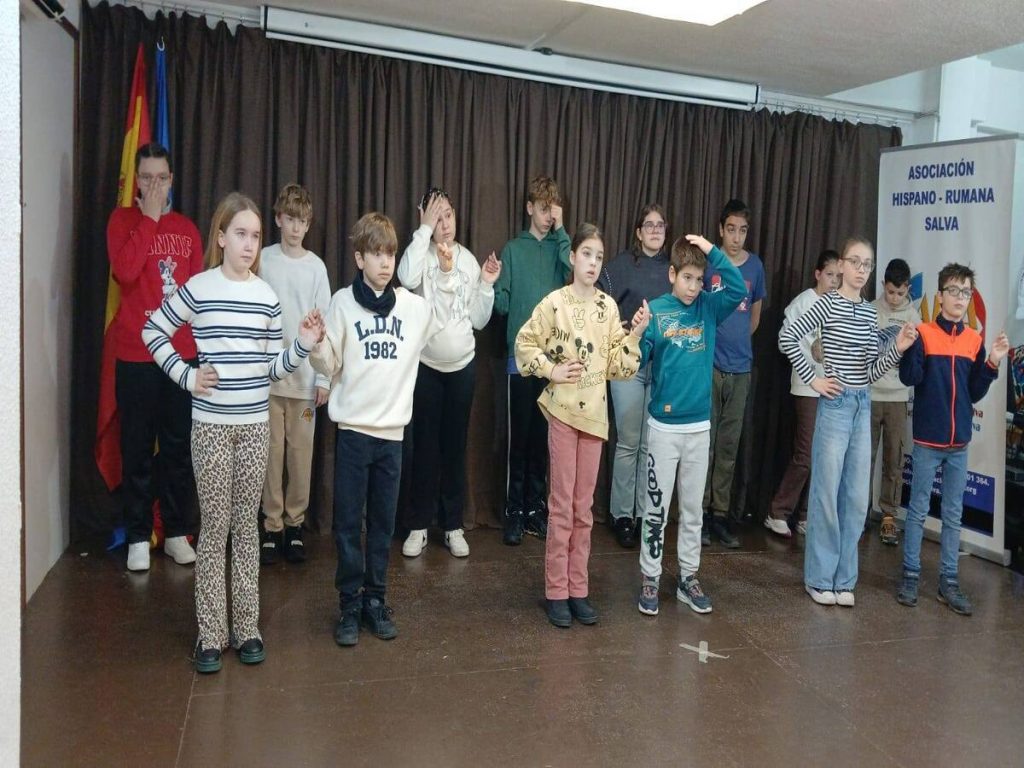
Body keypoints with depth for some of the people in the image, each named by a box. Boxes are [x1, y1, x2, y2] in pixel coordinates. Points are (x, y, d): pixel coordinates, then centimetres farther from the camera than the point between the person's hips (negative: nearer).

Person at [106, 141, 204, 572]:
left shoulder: (187, 229, 12)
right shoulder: (123, 220, 1)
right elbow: (125, 272, -17)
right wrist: (149, 217, -12)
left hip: (184, 353, 3)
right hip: (136, 355, -3)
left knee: (179, 446, 8)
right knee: (138, 447, 3)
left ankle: (176, 532, 19)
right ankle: (138, 537, 13)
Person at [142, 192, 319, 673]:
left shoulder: (267, 296, 4)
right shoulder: (198, 289, -5)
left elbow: (272, 368, 6)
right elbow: (152, 332, 4)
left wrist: (303, 345, -11)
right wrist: (186, 376, -5)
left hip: (255, 424, 3)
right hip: (211, 425, -3)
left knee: (246, 525, 10)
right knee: (214, 526, 2)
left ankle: (246, 628, 20)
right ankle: (211, 634, 13)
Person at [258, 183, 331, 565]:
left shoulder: (316, 267, 3)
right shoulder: (263, 260, 1)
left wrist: (324, 377, -2)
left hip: (305, 376, 1)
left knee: (301, 452, 6)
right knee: (271, 452, 4)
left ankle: (294, 524, 19)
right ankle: (271, 526, 15)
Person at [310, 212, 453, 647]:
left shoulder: (411, 304, 3)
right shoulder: (343, 302, -5)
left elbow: (439, 319, 25)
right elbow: (329, 366, -2)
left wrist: (446, 276, 12)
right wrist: (316, 345, -23)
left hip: (392, 430, 3)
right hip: (352, 428, -3)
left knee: (383, 522, 11)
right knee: (348, 522, 4)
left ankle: (375, 601, 23)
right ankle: (350, 606, 15)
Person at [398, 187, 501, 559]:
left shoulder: (468, 259, 5)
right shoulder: (422, 253, -5)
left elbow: (479, 321, 6)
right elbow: (407, 278, -32)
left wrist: (486, 284, -8)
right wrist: (424, 228, -24)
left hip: (463, 365, 3)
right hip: (425, 365, -3)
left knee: (455, 446, 10)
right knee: (425, 446, 3)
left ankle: (453, 525, 20)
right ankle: (418, 525, 16)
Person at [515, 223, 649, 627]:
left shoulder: (609, 306, 5)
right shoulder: (554, 302, -6)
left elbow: (618, 366, 5)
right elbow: (524, 344, -1)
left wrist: (635, 333, -7)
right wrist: (552, 370, -12)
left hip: (595, 412, 4)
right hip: (562, 410, -4)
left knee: (584, 506, 10)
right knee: (562, 504, 1)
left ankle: (578, 589, 20)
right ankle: (556, 591, 12)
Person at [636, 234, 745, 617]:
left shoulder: (709, 308, 3)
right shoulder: (655, 310, -7)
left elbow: (739, 289, -12)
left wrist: (712, 251, -16)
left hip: (700, 425, 4)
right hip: (663, 424, -3)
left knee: (693, 508, 13)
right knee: (656, 507, 5)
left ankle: (688, 577, 25)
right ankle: (650, 578, 17)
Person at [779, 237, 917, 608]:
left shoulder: (870, 312, 11)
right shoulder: (828, 303, -7)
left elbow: (872, 371, 9)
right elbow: (787, 338, -14)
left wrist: (897, 348, -7)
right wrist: (812, 379, -12)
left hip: (863, 406, 6)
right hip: (835, 405, -6)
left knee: (856, 498, 9)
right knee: (826, 495, 1)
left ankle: (843, 579, 21)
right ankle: (820, 578, 14)